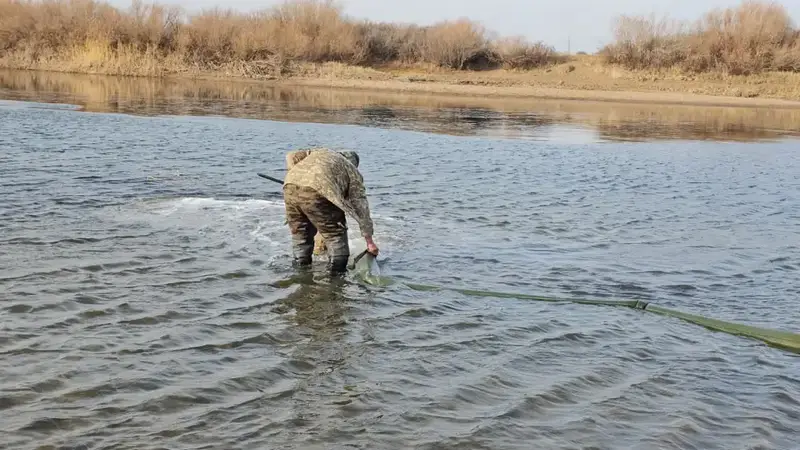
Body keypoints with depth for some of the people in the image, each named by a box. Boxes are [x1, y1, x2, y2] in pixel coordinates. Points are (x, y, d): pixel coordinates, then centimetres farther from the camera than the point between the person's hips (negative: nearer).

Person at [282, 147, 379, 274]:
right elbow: (361, 207, 20)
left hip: (290, 186, 5)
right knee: (335, 235, 11)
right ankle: (336, 273, 11)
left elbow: (292, 156, 26)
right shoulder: (353, 173, 24)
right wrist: (370, 241, 21)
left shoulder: (320, 152, 37)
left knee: (300, 234, 22)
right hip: (316, 192, -5)